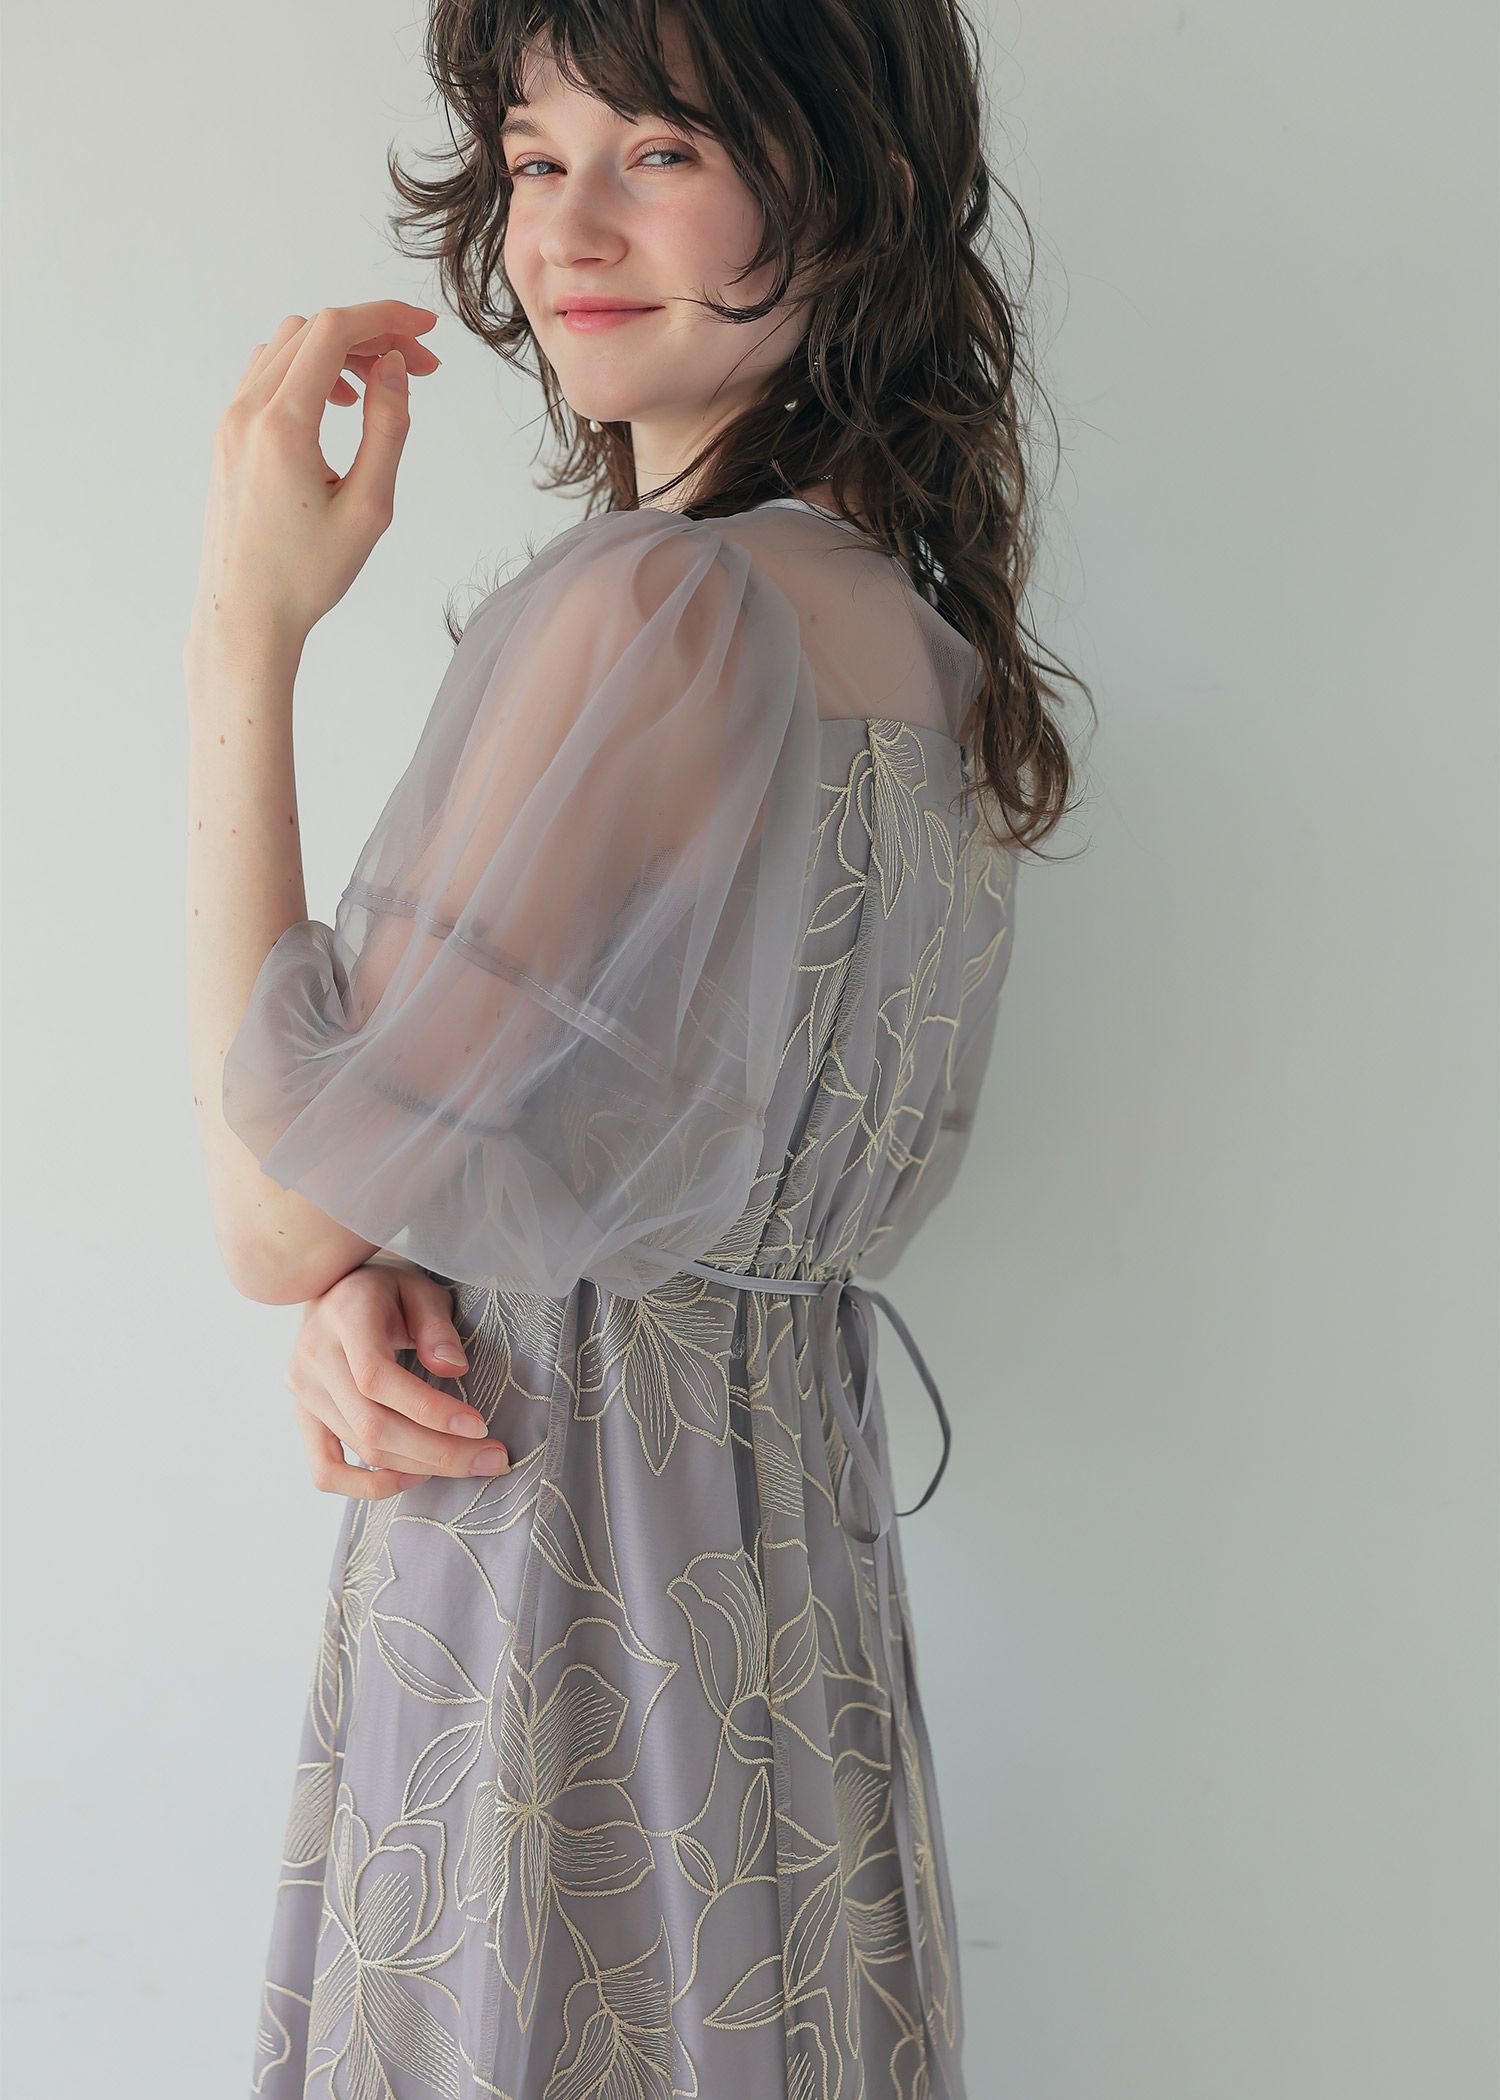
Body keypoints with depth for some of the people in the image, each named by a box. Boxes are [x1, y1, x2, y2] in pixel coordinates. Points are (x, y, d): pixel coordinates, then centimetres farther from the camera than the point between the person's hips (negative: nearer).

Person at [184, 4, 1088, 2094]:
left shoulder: (666, 612, -23)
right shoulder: (903, 612, 5)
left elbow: (280, 1204, -18)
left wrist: (246, 630, -16)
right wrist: (366, 1295, -9)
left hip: (565, 1617, -8)